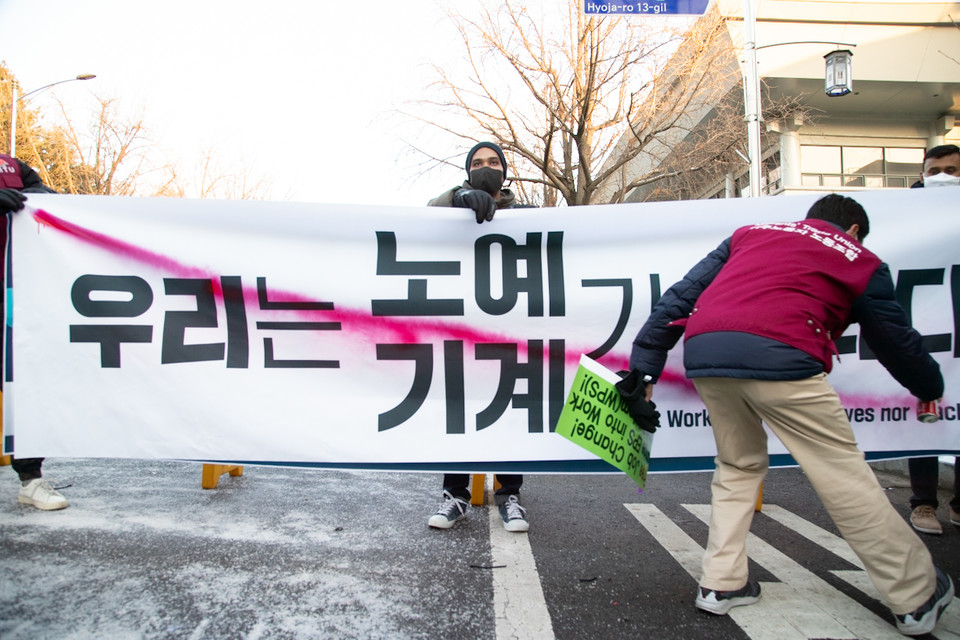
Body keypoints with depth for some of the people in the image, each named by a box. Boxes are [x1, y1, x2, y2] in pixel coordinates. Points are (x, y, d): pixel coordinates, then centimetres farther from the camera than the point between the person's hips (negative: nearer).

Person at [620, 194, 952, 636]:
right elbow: (898, 343, 29)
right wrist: (932, 390, 50)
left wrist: (644, 367, 20)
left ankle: (720, 583, 22)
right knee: (842, 474, 10)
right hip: (777, 356, -4)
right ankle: (917, 597, 23)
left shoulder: (750, 233, 31)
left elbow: (680, 296, 21)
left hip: (701, 352, 4)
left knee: (738, 465, 22)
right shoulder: (860, 262, 23)